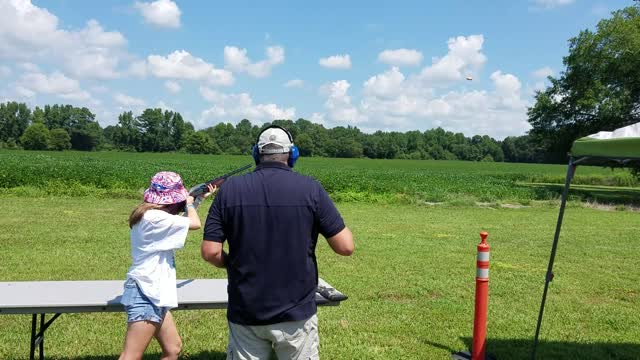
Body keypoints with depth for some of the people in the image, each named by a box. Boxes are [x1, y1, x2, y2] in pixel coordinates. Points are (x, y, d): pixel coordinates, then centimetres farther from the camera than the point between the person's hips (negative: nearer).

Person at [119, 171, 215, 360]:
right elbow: (195, 223, -18)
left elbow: (180, 220, 25)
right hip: (145, 295, -10)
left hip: (153, 294, 10)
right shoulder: (153, 217, -20)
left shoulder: (151, 214, 10)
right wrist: (189, 204, 2)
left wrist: (199, 199, 23)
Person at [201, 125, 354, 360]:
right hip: (296, 314, -1)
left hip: (246, 315, 1)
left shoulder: (230, 189, -5)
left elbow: (210, 252, -7)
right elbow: (345, 247, -9)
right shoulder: (310, 188, -9)